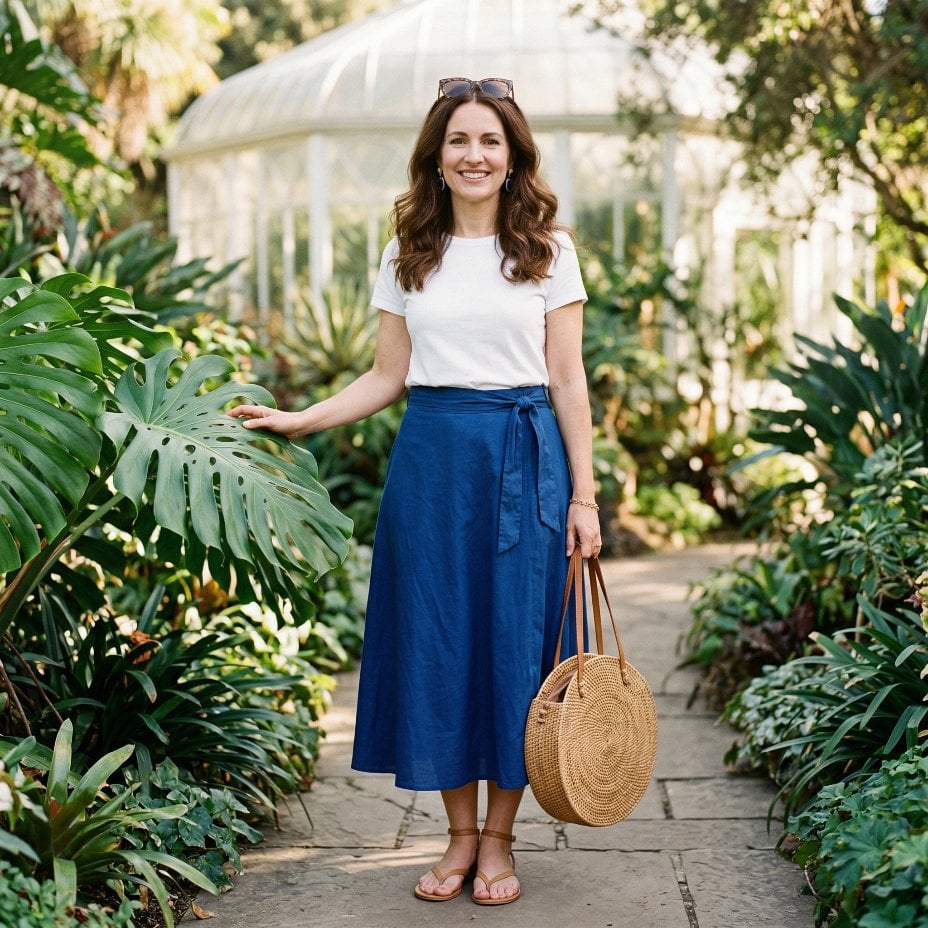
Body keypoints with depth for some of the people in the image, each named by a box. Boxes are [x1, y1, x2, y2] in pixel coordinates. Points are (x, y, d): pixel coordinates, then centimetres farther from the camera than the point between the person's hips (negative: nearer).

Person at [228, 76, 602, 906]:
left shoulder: (546, 251, 4)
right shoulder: (408, 256, 9)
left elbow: (568, 381, 1)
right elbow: (388, 377, 11)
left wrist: (584, 497, -4)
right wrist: (296, 420, 0)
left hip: (524, 462, -2)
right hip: (432, 461, 2)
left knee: (514, 639, 1)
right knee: (435, 639, 4)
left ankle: (499, 840, 16)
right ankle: (460, 835, 18)